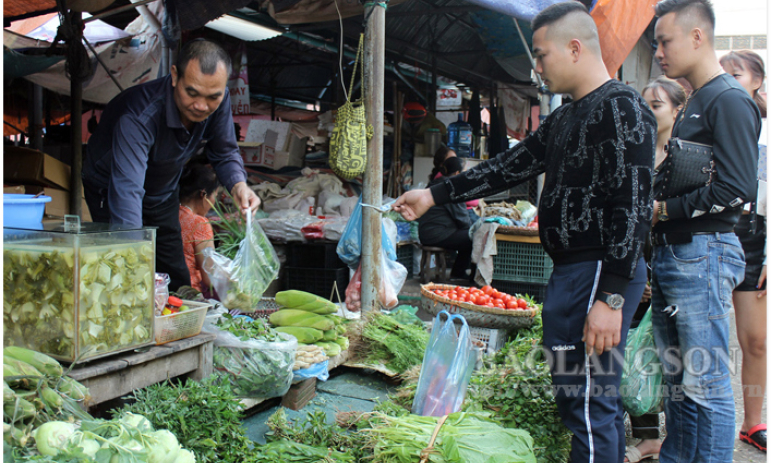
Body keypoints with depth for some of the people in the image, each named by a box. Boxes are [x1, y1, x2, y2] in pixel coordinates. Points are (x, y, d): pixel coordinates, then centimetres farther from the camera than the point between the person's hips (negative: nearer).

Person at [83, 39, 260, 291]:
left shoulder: (218, 102, -22)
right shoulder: (138, 116, -40)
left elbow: (224, 152, -6)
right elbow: (127, 188, -49)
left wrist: (238, 184, -29)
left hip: (164, 192, 5)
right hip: (109, 191, -5)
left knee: (178, 281, 6)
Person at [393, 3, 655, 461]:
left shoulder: (622, 108, -11)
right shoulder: (565, 118, 20)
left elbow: (634, 208, -18)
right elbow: (510, 166, 22)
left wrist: (610, 298, -22)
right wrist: (433, 195, 20)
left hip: (598, 274, -10)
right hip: (576, 272, 10)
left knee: (586, 403, -6)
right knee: (601, 400, 16)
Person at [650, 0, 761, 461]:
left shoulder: (730, 100, -9)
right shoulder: (693, 105, 20)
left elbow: (737, 189, -18)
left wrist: (663, 209, -12)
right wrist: (652, 205, 10)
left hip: (704, 254, -9)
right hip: (672, 253, 9)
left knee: (706, 382, -4)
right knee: (677, 379, 15)